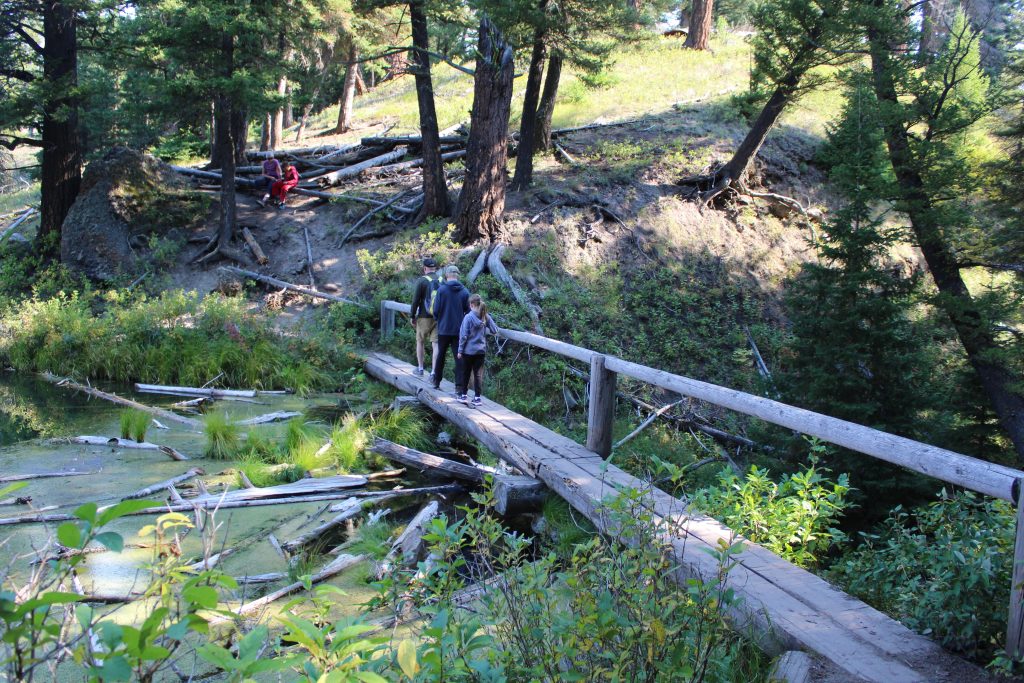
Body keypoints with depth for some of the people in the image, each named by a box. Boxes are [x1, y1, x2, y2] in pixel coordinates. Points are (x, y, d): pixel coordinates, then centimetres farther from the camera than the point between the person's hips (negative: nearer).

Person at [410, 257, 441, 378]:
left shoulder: (422, 281, -9)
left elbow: (416, 300, -10)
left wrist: (413, 316, -1)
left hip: (424, 317, -3)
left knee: (420, 342, 15)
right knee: (435, 344, 1)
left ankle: (420, 369, 23)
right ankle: (434, 372, -5)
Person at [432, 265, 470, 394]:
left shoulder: (441, 290, -9)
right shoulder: (465, 291, -2)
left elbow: (436, 309, -8)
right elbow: (468, 311, 2)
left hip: (443, 329, -1)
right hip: (459, 330, 1)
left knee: (440, 356, 16)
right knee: (459, 358, 1)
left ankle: (436, 382, 26)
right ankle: (460, 387, -6)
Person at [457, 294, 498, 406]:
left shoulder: (468, 317, -14)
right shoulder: (486, 317, -3)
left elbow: (463, 335, -13)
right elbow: (495, 330, 2)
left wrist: (460, 350, -6)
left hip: (468, 350, -3)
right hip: (481, 351, 3)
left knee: (466, 373, 11)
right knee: (478, 374, 9)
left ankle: (464, 395, 18)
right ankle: (478, 397, 9)